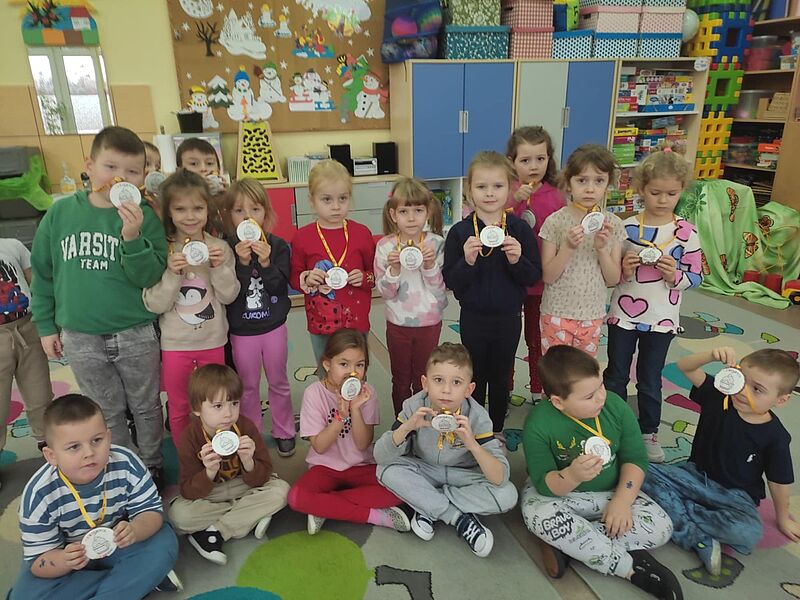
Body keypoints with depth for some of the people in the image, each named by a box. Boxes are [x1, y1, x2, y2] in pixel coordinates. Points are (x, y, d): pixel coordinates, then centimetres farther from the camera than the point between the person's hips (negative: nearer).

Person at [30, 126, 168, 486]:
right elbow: (42, 272, 6)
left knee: (146, 407, 15)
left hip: (135, 335, -2)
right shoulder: (61, 213, -3)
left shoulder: (144, 219, -10)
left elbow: (149, 278, -17)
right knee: (108, 412, 18)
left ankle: (151, 465, 37)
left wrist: (132, 237, -32)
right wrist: (46, 326, 8)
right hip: (80, 338, 2)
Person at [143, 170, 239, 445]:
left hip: (212, 341, 1)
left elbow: (229, 296, -5)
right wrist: (172, 273, -23)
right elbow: (154, 304, -10)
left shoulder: (219, 247, -6)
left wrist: (219, 267, -20)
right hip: (175, 344, -1)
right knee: (179, 408, 15)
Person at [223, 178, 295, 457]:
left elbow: (279, 287, -13)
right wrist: (242, 263, -29)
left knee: (278, 382, 16)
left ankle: (284, 431, 33)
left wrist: (266, 263, -28)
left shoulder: (278, 246, -7)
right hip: (241, 330, 0)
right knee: (248, 387, 15)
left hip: (274, 326, 1)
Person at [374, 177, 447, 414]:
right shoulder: (385, 246, -9)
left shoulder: (436, 244, -10)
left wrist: (430, 265, -24)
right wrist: (394, 269, -25)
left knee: (424, 379, 15)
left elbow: (441, 290, -9)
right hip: (397, 323, 1)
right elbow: (384, 292, -8)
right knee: (401, 379, 17)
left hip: (429, 322, 0)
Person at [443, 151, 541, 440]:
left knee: (501, 378, 17)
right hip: (473, 318, -1)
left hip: (508, 318, 1)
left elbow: (534, 276, -6)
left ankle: (497, 430, 38)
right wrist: (467, 261, -28)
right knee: (475, 378, 15)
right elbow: (450, 280, -10)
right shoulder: (460, 232, -9)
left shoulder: (520, 229, -6)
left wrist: (517, 260, -24)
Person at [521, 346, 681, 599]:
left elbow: (635, 458, -5)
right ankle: (633, 568, -20)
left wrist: (622, 500, -20)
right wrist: (572, 475, -45)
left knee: (660, 527, -18)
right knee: (540, 517, -36)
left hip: (610, 493, 3)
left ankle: (565, 544, -19)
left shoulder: (615, 405, -14)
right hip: (557, 493, -3)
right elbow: (544, 485, -23)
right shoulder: (538, 423, -23)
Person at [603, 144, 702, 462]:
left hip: (661, 319, 0)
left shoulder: (686, 232, -6)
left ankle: (649, 432, 34)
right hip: (623, 315, 1)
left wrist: (675, 275, -21)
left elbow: (696, 277, -1)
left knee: (650, 380, 14)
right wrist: (623, 269, -19)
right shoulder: (626, 228, -6)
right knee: (616, 375, 13)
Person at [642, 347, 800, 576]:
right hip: (694, 474, 3)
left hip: (734, 495, -2)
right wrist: (712, 356, -34)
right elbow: (685, 366, -15)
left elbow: (779, 481, -1)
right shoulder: (718, 397, -10)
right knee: (644, 473, -23)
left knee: (749, 533, -35)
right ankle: (701, 540, -24)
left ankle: (676, 511, -18)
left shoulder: (775, 436, -14)